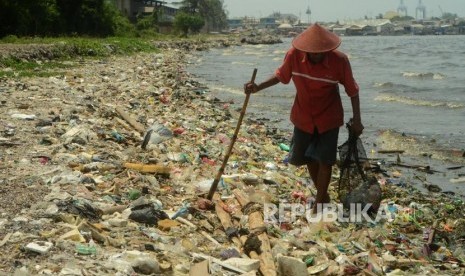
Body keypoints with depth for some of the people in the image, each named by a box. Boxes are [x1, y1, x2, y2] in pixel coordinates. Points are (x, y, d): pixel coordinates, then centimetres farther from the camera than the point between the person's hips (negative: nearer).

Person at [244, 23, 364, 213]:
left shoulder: (339, 60, -23)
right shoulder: (294, 55, -19)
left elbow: (352, 90, -10)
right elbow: (281, 76, 2)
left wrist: (356, 120, -6)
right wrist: (258, 87, -10)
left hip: (328, 117, -3)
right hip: (303, 116, 3)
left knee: (324, 160, -1)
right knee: (307, 156, 14)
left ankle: (319, 202, 14)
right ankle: (322, 194, 36)